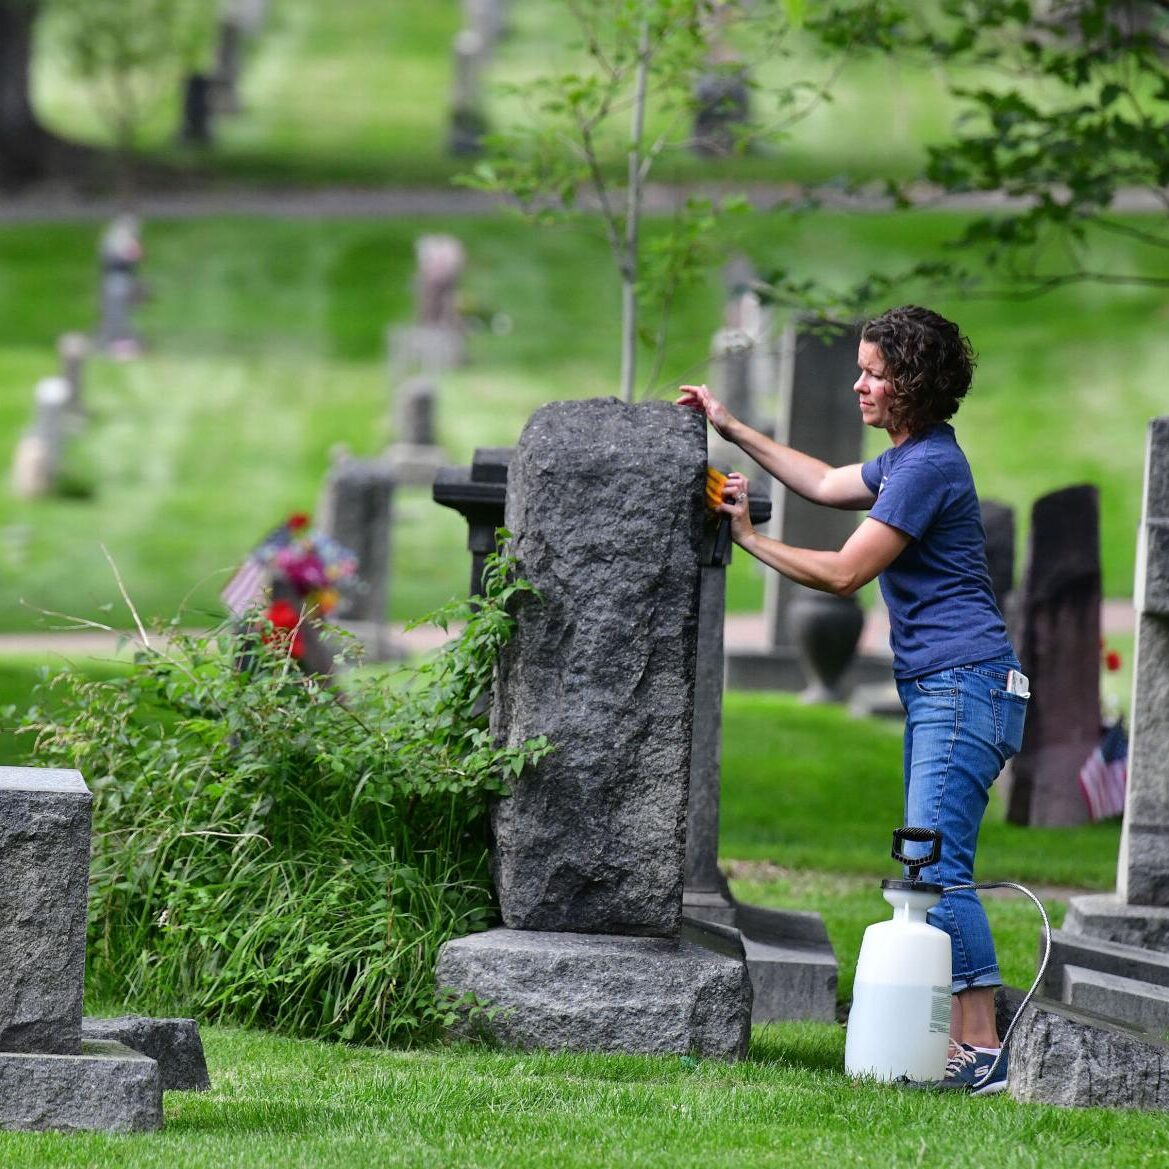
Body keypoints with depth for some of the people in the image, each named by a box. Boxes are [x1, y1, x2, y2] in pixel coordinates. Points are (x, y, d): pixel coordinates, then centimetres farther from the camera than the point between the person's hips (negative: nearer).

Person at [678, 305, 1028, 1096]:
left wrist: (749, 539, -4)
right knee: (932, 873, 9)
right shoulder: (909, 458, 18)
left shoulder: (929, 467, -15)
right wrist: (732, 428, 34)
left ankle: (983, 1053, -18)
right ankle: (956, 1044, 10)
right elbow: (827, 483, 35)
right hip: (939, 694, 11)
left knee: (939, 871, -16)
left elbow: (843, 574, -14)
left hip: (966, 688, -11)